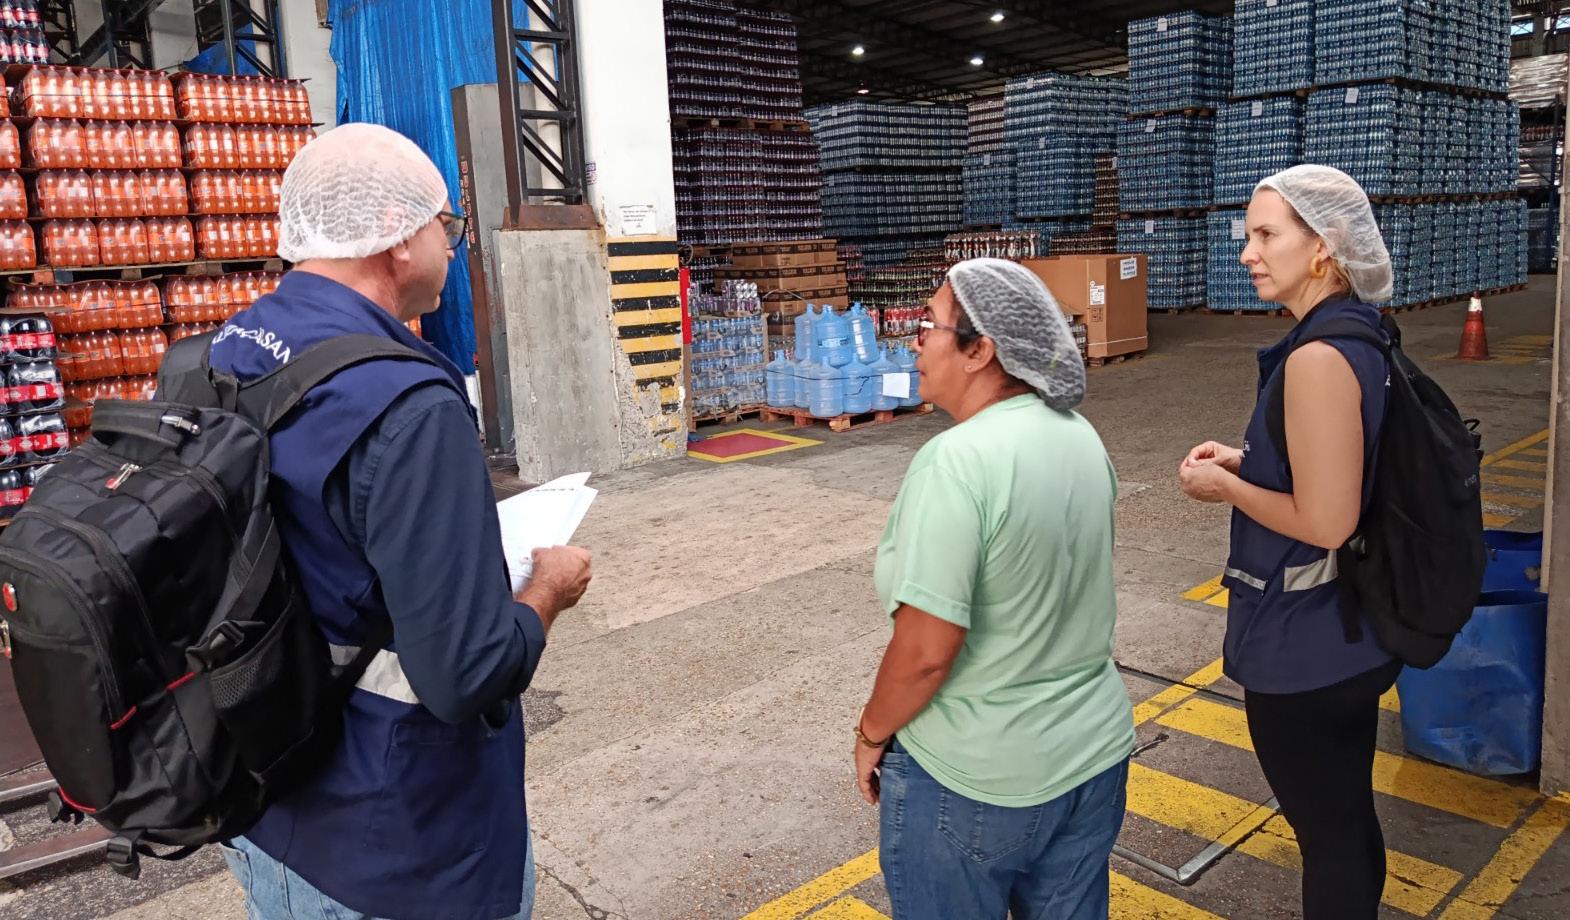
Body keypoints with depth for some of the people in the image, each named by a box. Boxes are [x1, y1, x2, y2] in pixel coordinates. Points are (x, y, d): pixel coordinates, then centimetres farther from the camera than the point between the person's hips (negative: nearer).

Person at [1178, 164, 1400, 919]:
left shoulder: (1319, 355, -25)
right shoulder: (1361, 333, 4)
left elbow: (1326, 520, -25)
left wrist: (1225, 486, -11)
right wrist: (1248, 460, 6)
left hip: (1305, 644, -10)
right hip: (1350, 631, 10)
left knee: (1326, 838, 10)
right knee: (1350, 820, 25)